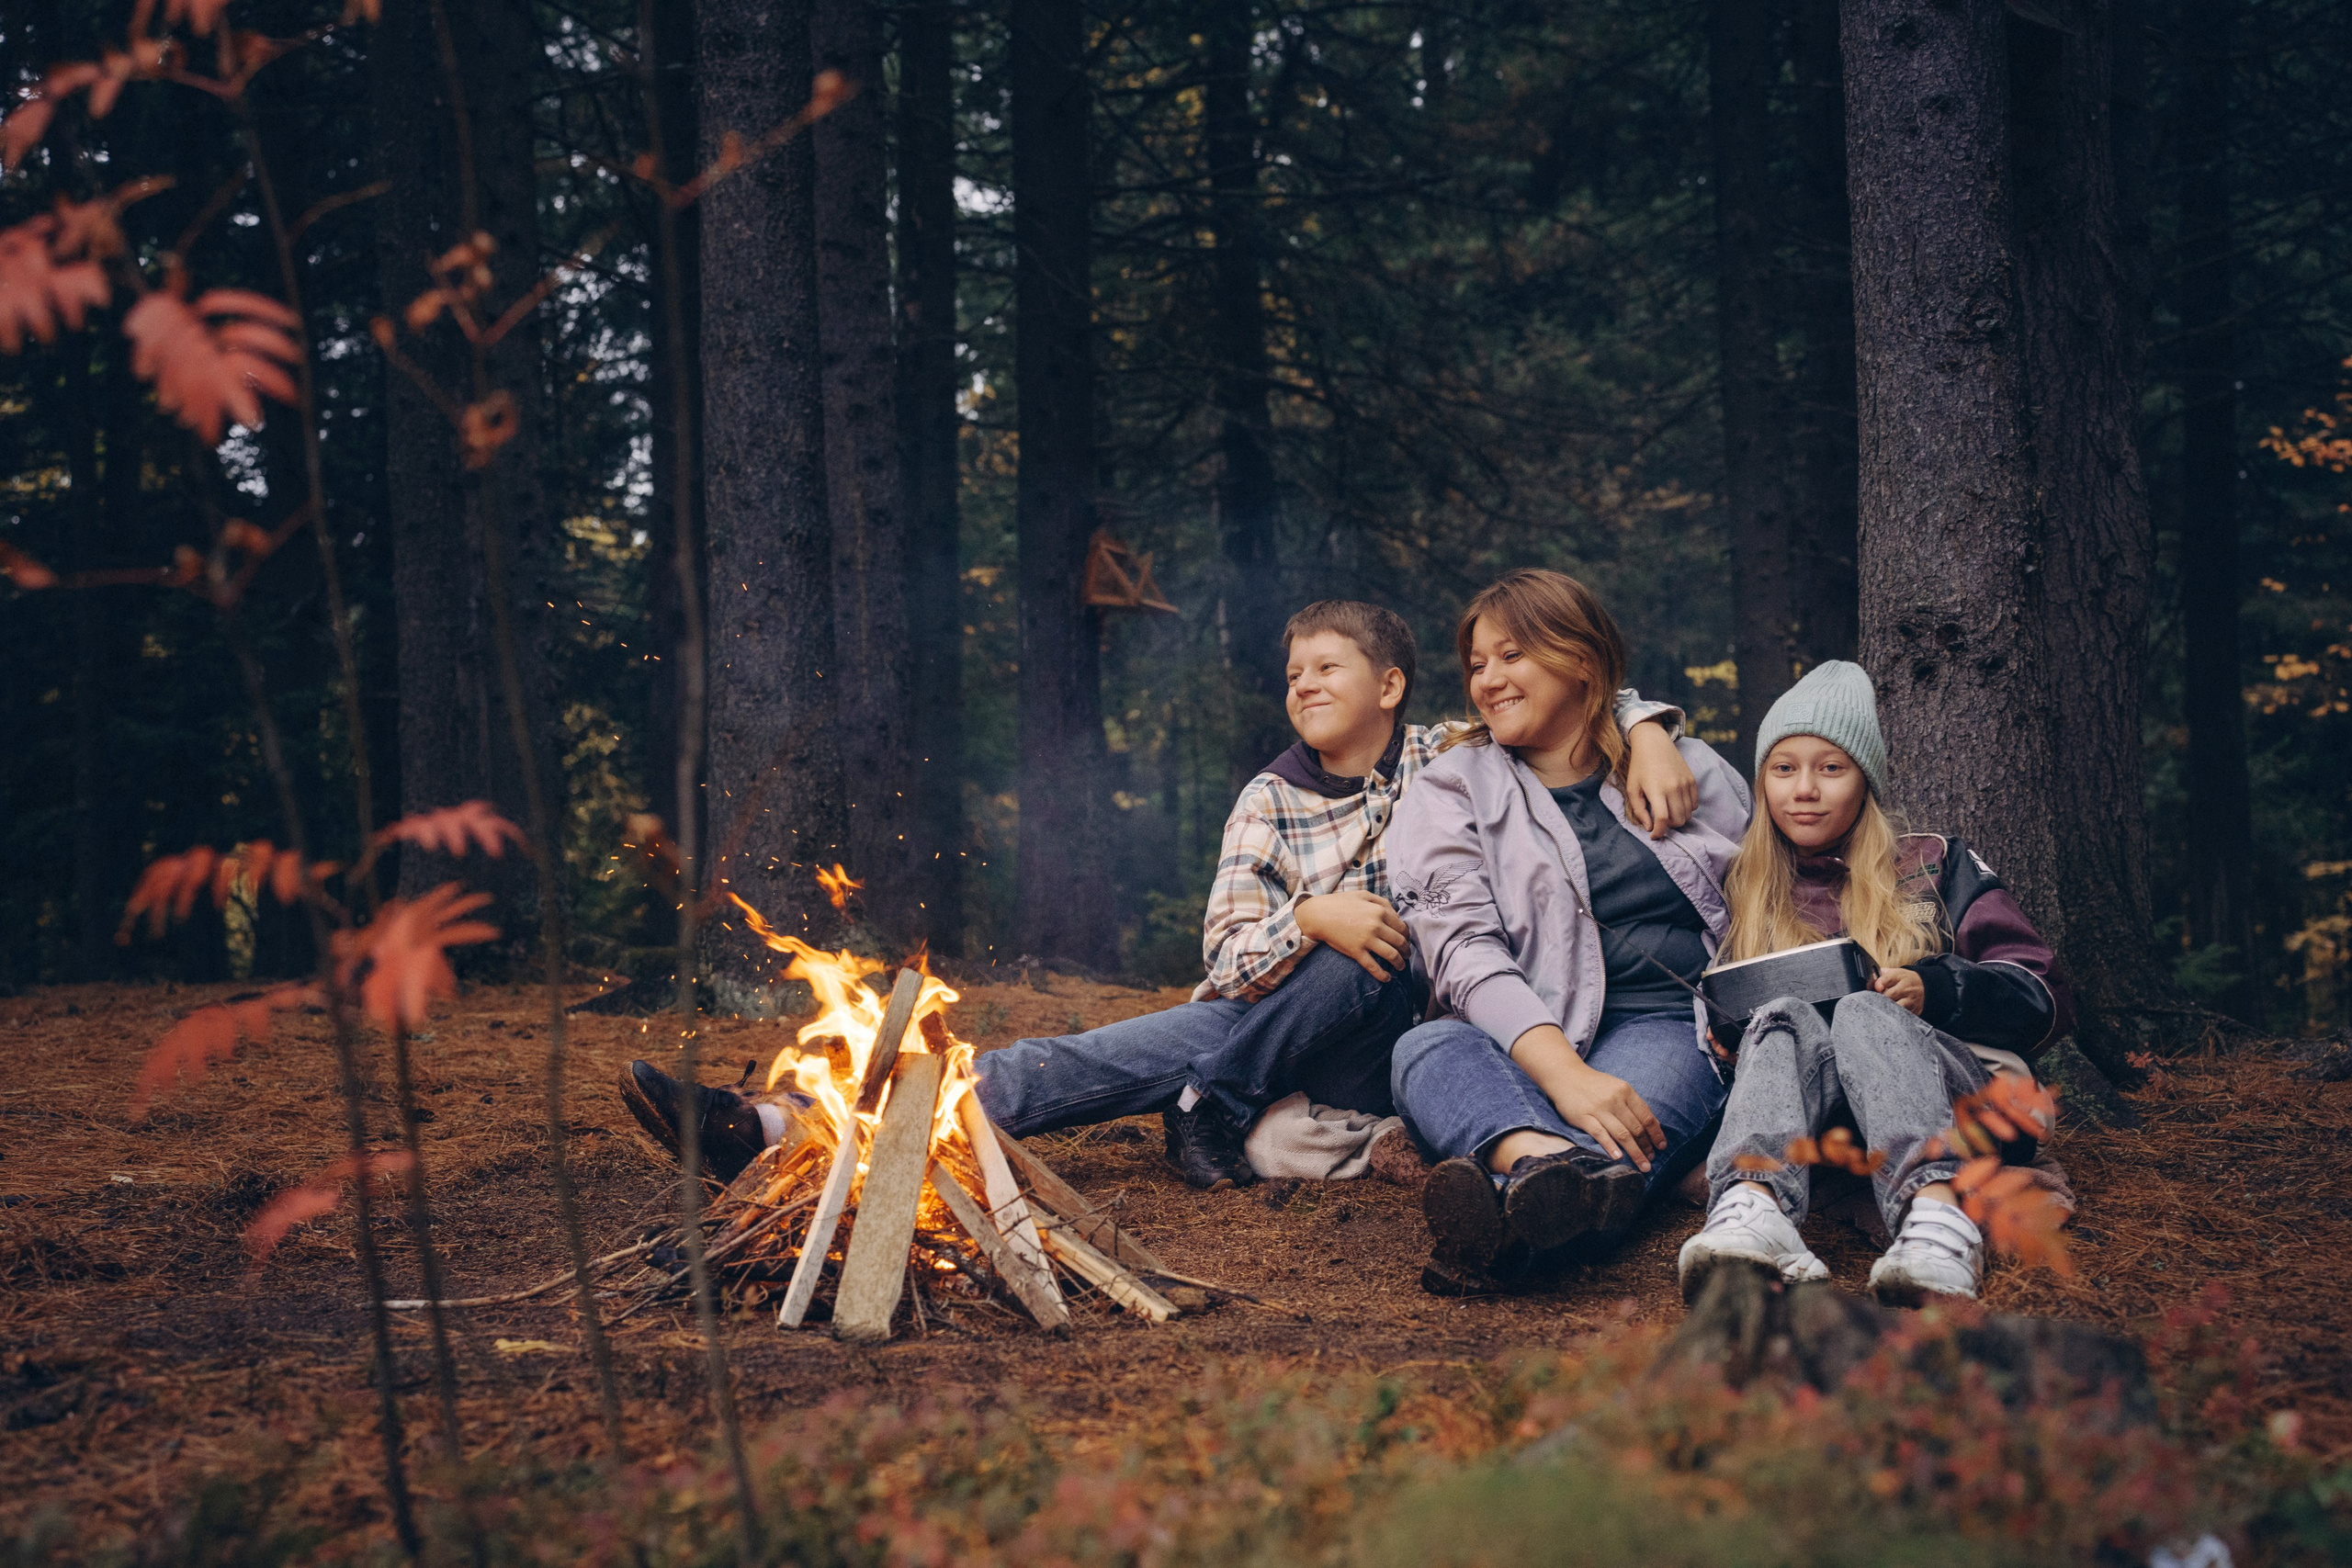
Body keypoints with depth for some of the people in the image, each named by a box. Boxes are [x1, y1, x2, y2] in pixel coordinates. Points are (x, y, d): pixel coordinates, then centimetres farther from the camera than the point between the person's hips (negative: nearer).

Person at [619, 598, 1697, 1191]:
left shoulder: (1451, 763, 2)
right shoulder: (1271, 801, 6)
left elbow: (1593, 699, 6)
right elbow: (1226, 957, -5)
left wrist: (1649, 738, -18)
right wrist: (1311, 919, -25)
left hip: (1409, 1036, -2)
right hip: (1271, 1022, 2)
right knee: (1103, 1058, -23)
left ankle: (1212, 1108, -24)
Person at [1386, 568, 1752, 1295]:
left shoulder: (1692, 773, 16)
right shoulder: (1451, 791, 10)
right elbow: (1464, 951, -7)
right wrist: (1564, 1073, -25)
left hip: (1669, 1025, 1)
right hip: (1520, 1043, 0)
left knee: (1661, 1068, -36)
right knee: (1425, 1048, -34)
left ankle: (1516, 1212, -68)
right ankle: (1559, 1170, -69)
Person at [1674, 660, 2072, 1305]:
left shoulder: (1936, 866, 19)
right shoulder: (1746, 898, 25)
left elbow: (2045, 1001, 9)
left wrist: (1936, 989, -9)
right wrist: (1721, 1038, -1)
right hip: (1817, 1130, 1)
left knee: (1863, 1012, -32)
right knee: (1786, 1017, -30)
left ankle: (1935, 1212, -65)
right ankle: (1753, 1208, -64)